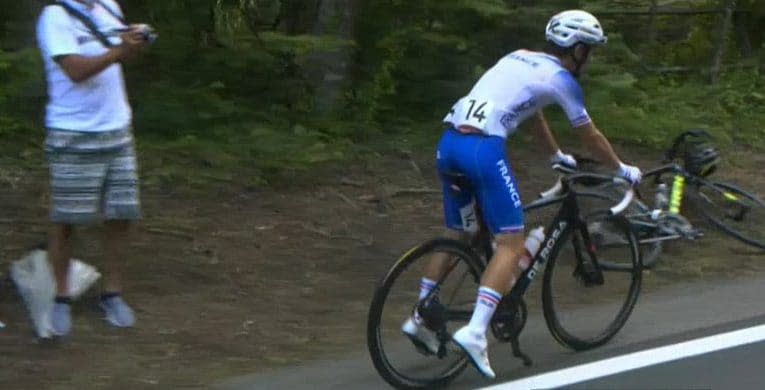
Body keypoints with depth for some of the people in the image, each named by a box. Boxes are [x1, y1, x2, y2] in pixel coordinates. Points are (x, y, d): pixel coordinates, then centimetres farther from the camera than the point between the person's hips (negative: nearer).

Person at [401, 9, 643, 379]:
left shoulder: (520, 58, 25)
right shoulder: (561, 79, 4)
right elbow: (591, 137, 14)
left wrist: (558, 155, 53)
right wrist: (622, 170, 31)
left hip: (448, 142, 8)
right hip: (484, 148, -8)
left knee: (456, 236, 23)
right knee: (511, 245, -3)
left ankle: (419, 318, 28)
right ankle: (475, 332, -18)